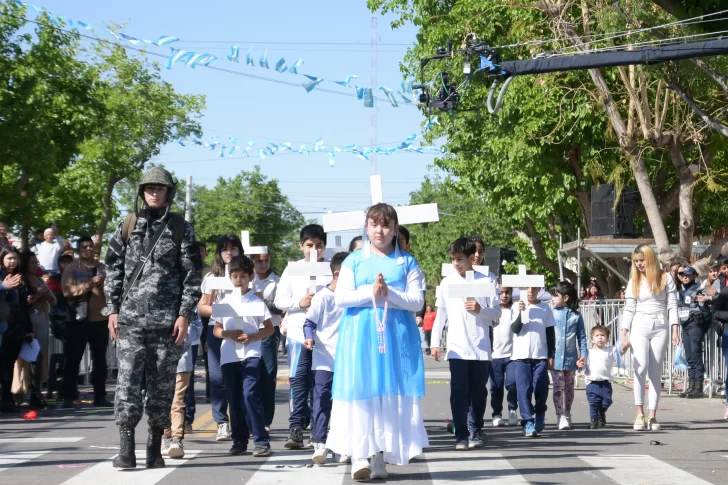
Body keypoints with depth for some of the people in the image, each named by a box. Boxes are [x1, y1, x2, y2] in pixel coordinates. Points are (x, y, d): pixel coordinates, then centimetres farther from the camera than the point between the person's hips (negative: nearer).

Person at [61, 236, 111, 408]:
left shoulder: (103, 268, 11)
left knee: (100, 359, 7)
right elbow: (68, 291, -12)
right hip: (78, 320, -3)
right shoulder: (71, 269, 2)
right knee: (73, 359, -1)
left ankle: (100, 396, 12)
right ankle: (68, 397, 3)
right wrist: (90, 284, -19)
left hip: (100, 319, 3)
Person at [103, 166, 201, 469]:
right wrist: (112, 309, 4)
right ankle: (126, 448, -8)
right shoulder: (128, 226, 10)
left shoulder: (181, 229, 5)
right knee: (128, 381, -8)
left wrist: (185, 314, -5)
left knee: (162, 386, 4)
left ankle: (155, 448, 13)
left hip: (167, 320, 0)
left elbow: (192, 275, 3)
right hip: (130, 318, 1)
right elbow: (113, 269, 11)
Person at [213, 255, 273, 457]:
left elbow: (269, 328, 4)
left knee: (250, 395, -15)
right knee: (234, 399, 6)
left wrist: (253, 337, -12)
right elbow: (216, 329, 14)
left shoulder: (256, 301, 2)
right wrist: (227, 333, -8)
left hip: (250, 354, -4)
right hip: (228, 355, 4)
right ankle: (239, 441, 15)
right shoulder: (225, 302, 11)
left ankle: (262, 441, -12)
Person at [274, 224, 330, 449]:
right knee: (299, 378, -7)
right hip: (298, 330, 0)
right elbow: (279, 300, 6)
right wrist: (299, 302, -11)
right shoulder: (292, 269, 7)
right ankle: (296, 428, -10)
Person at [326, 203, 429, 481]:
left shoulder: (407, 263, 8)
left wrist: (388, 294, -15)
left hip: (397, 337, 1)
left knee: (392, 393, -1)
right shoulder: (354, 260, 8)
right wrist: (369, 293, -14)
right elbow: (340, 297, -1)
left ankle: (380, 457, 5)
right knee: (360, 391, -8)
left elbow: (417, 301, -2)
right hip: (360, 336, 0)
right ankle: (358, 455, -8)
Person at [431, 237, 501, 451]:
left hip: (481, 348, 0)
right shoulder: (447, 283, 7)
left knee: (478, 391, 7)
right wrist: (435, 343, 6)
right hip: (456, 348, 0)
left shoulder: (485, 281, 2)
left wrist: (480, 309, -16)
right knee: (459, 391, -6)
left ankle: (476, 431, 21)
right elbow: (441, 313, 10)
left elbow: (497, 312, 4)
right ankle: (461, 435, -5)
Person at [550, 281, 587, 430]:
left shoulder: (576, 316, 1)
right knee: (558, 388, -2)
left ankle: (566, 415, 23)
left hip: (571, 358, 1)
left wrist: (583, 354, -5)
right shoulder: (551, 313, 1)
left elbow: (581, 337, 4)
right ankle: (561, 416, 1)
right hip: (555, 358, -1)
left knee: (569, 388, 11)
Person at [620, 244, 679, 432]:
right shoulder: (634, 281, 10)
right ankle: (640, 414, -16)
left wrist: (675, 330, -7)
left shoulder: (666, 278, 5)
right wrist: (624, 333, 0)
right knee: (641, 367, -17)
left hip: (660, 328, 0)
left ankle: (652, 416, 2)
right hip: (639, 327, 0)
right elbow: (629, 308, 8)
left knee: (656, 372, 1)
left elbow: (672, 305, 2)